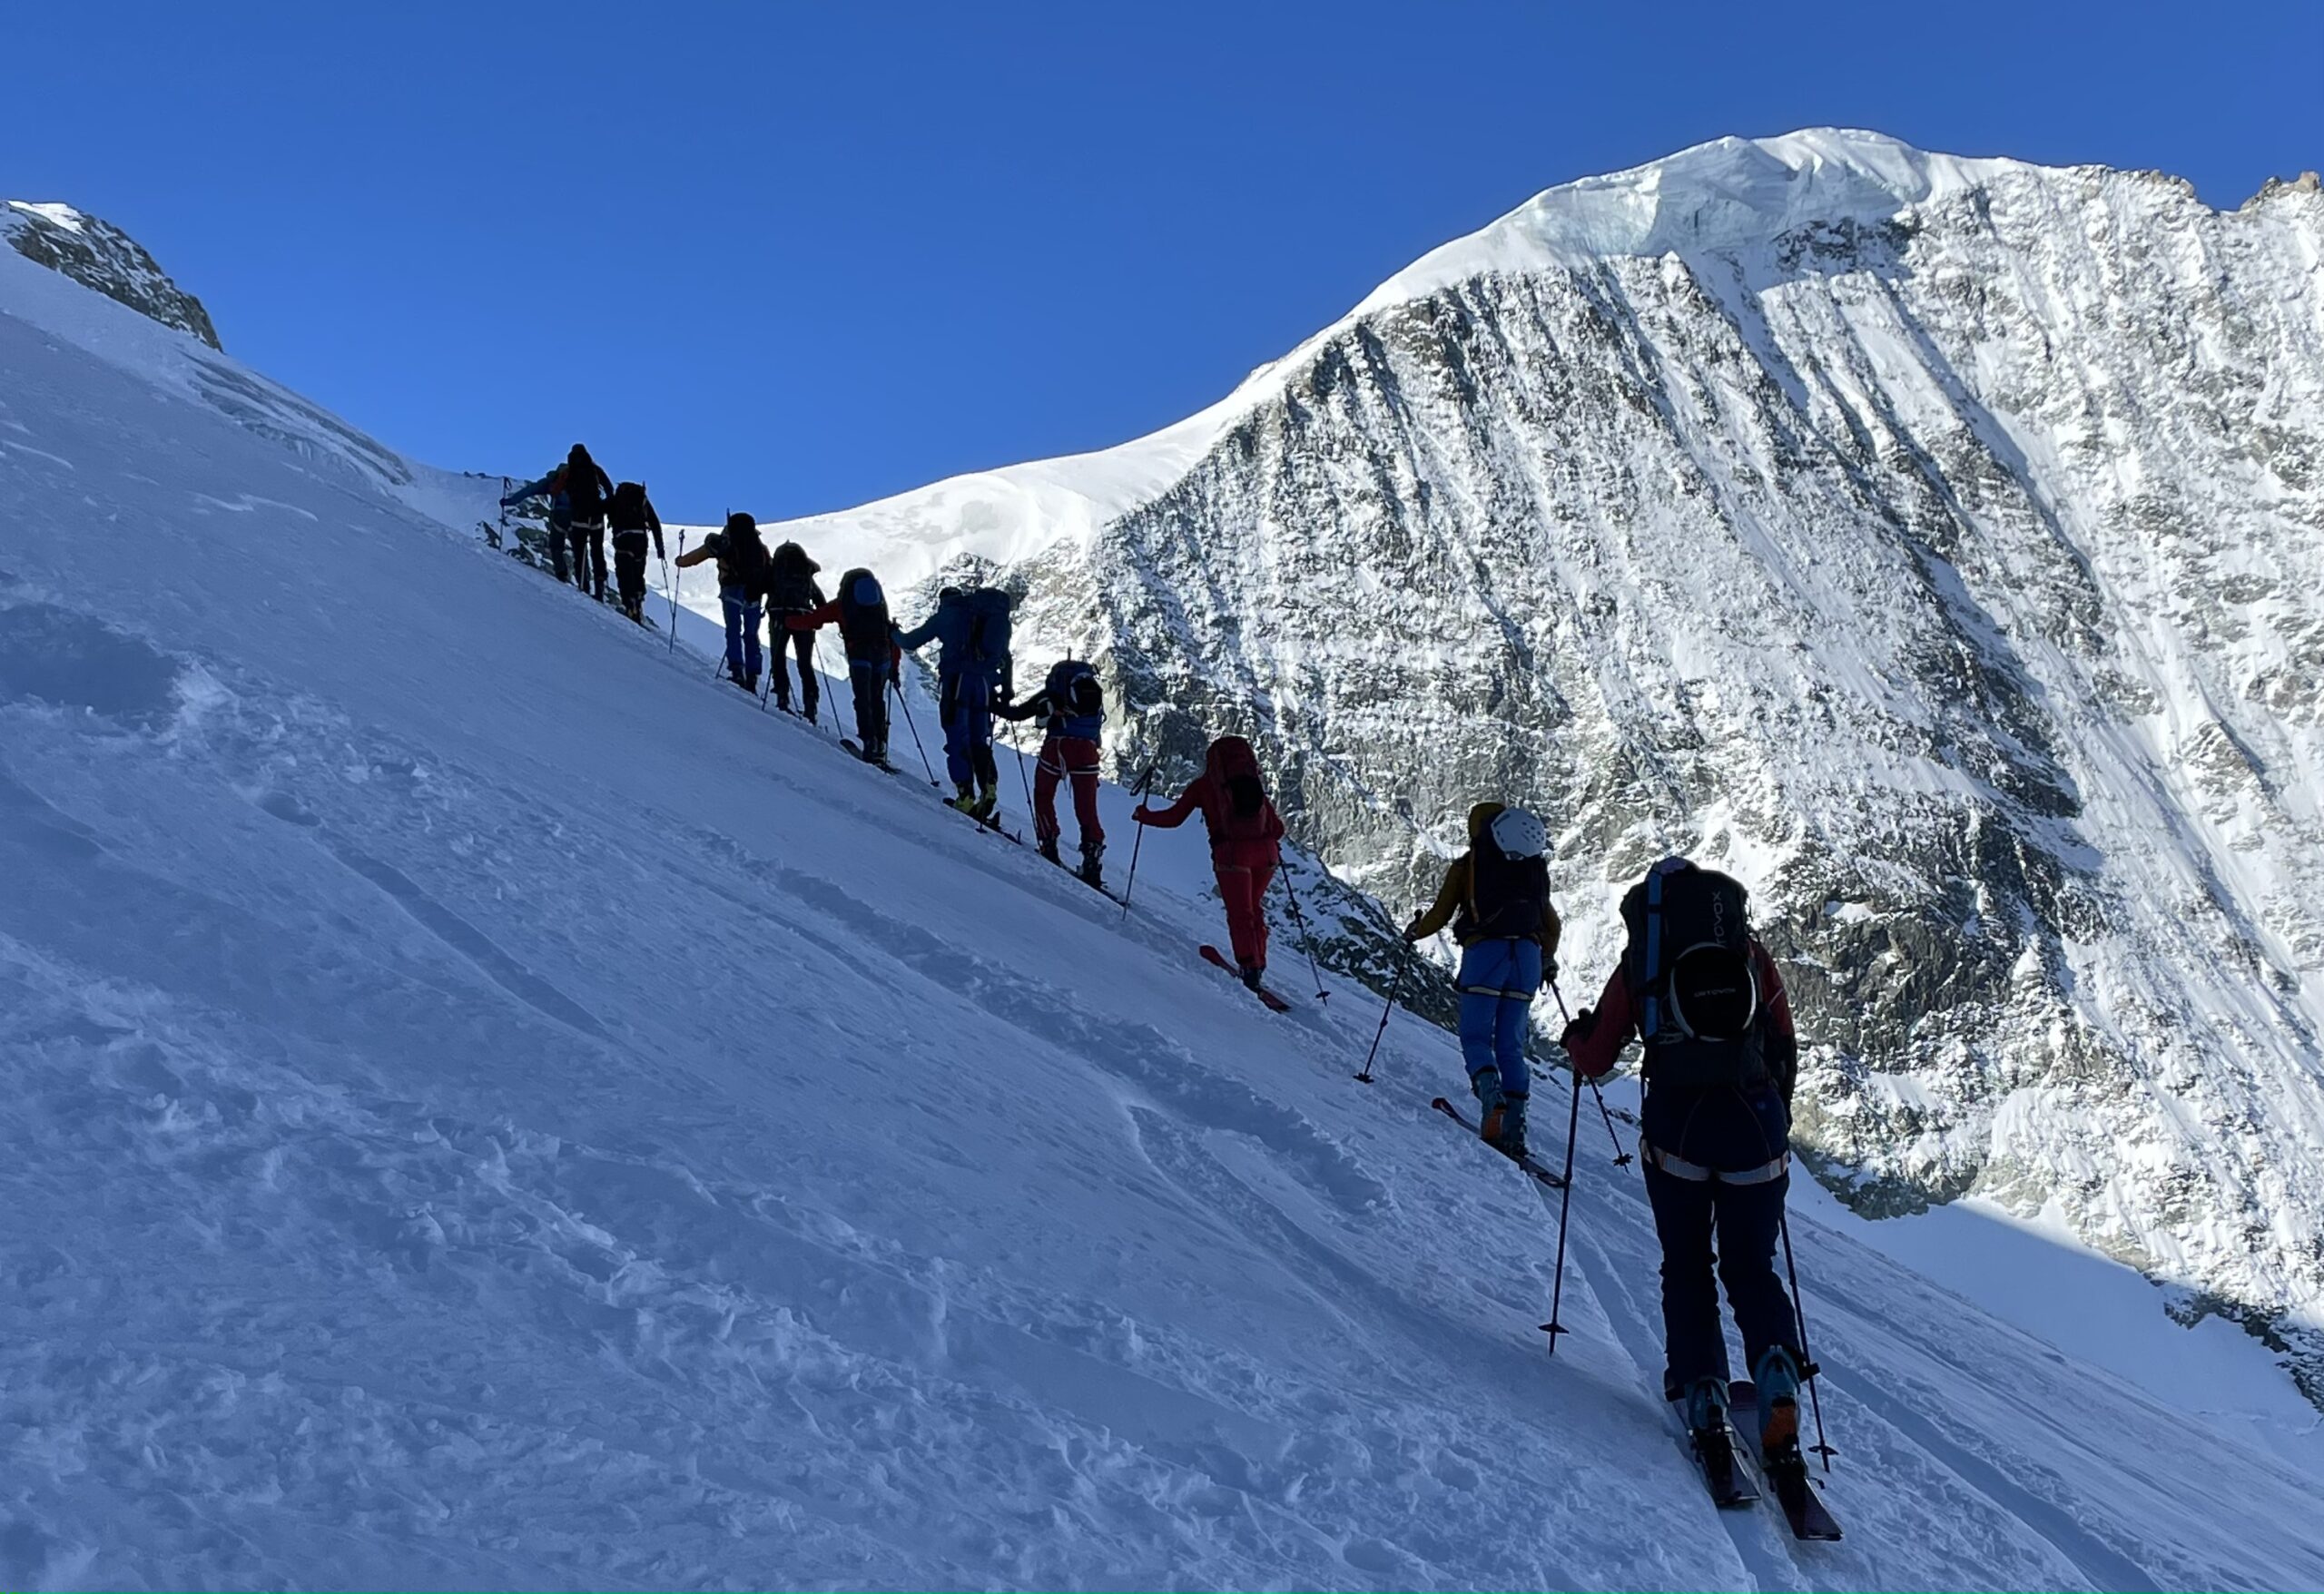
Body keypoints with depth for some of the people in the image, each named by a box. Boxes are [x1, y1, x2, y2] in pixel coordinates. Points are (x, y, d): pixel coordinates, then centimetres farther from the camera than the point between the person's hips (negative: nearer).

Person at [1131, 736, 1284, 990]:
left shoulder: (1204, 785, 11)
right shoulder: (1256, 784, 19)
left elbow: (1174, 818, 9)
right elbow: (1277, 828, 16)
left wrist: (1145, 815, 26)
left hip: (1232, 854, -3)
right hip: (1266, 853, 3)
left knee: (1240, 914, 2)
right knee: (1254, 908, 21)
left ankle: (1250, 967, -11)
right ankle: (1258, 963, 16)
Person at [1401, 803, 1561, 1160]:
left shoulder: (1466, 865, 8)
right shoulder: (1534, 867, 18)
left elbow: (1440, 914, 9)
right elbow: (1551, 923, 22)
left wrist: (1414, 931, 29)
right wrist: (1548, 959, 38)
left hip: (1485, 951, -3)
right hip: (1527, 954, 4)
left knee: (1476, 1037, 2)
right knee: (1511, 1045, 8)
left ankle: (1491, 1096, -25)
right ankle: (1514, 1129, 1)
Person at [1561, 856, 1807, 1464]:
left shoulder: (1638, 963, 12)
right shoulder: (1754, 956, 14)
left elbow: (1595, 1062, 15)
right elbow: (1786, 1054, 15)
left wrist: (1576, 1036, 38)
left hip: (1675, 1123, -1)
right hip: (1755, 1123, 1)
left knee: (1686, 1267, 15)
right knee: (1752, 1267, 14)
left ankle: (1703, 1393, -1)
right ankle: (1777, 1372, -10)